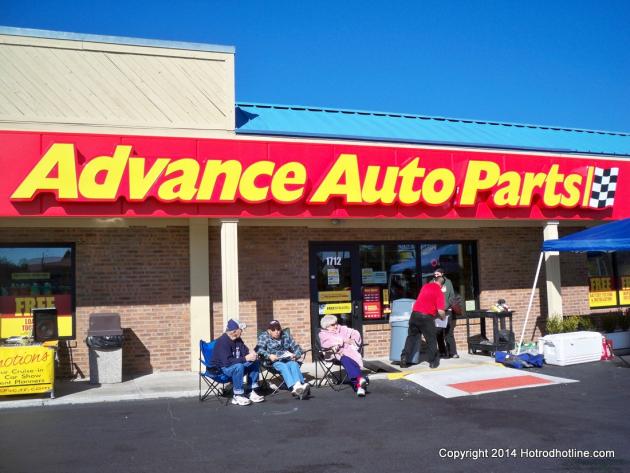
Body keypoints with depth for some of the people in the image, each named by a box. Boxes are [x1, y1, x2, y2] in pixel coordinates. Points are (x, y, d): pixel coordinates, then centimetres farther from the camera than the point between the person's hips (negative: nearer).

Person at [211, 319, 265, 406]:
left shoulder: (238, 339, 2)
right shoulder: (222, 341, -25)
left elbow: (245, 352, 8)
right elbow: (227, 361, -33)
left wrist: (251, 355, -16)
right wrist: (245, 358, -30)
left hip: (235, 366, 9)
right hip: (220, 369, -9)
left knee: (254, 362, -5)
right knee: (238, 366, -36)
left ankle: (252, 392, -7)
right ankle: (238, 396, -24)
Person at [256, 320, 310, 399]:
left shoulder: (286, 335, 17)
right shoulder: (264, 337, 7)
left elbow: (296, 347, 13)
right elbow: (260, 349, -11)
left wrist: (295, 355, -9)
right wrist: (269, 355, -30)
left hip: (288, 359, 3)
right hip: (274, 361, -3)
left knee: (294, 365, -30)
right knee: (284, 367, -34)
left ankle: (299, 386, -54)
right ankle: (295, 387, -56)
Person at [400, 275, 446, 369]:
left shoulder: (425, 286, 12)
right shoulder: (439, 292, -3)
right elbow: (440, 311, -10)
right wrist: (443, 317, 10)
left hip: (415, 313, 5)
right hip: (426, 317, -5)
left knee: (411, 337, 13)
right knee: (431, 340, 10)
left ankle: (404, 359, 8)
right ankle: (433, 362, 16)